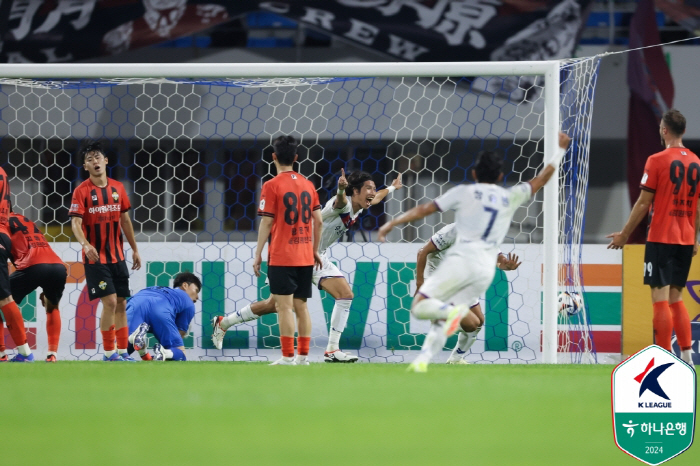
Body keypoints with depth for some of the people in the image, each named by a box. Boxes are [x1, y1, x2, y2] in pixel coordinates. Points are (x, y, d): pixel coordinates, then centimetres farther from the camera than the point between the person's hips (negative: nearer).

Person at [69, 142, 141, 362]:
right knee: (110, 302, -12)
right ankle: (109, 352, -2)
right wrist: (85, 244, -36)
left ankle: (122, 351, 14)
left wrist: (135, 249, 16)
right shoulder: (82, 191, -9)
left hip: (117, 256, 5)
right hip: (95, 257, -5)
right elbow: (76, 222, -18)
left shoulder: (118, 188, 5)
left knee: (121, 304, 6)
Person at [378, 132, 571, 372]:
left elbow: (424, 209, 7)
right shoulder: (511, 197, 16)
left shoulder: (464, 192, 8)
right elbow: (540, 180, 29)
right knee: (441, 318, 11)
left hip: (462, 259, -4)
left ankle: (455, 311, -34)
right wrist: (560, 150, 41)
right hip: (487, 269, 4)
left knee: (419, 307, -7)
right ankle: (423, 359, -10)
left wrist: (392, 223, 13)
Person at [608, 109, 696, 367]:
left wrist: (625, 234, 1)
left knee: (660, 299, -4)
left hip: (661, 239, -6)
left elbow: (643, 203, -8)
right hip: (686, 240, 6)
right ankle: (687, 355, 10)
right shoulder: (694, 162, 7)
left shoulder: (657, 161, -10)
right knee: (675, 297, 15)